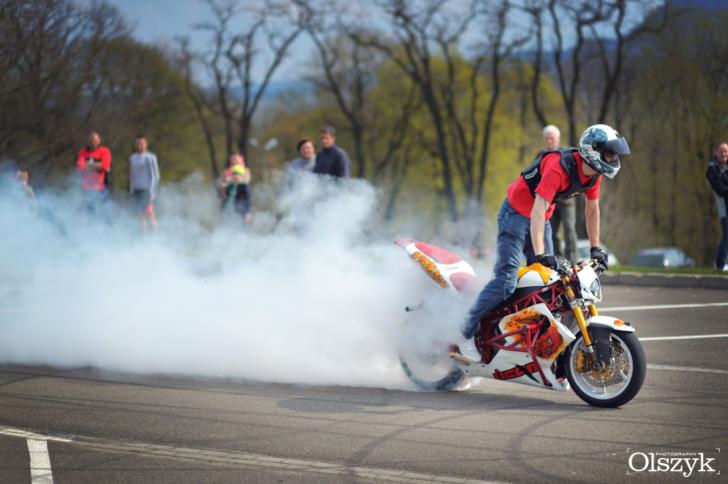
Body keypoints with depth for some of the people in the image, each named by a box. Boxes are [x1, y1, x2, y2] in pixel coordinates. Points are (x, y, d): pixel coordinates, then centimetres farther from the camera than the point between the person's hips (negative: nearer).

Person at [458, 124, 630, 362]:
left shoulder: (594, 174, -5)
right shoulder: (559, 168, -32)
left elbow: (592, 209, 12)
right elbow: (538, 210, -38)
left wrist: (596, 248, 13)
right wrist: (540, 254, -45)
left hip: (542, 219, 9)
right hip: (517, 214, -9)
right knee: (506, 280, -16)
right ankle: (467, 333, -7)